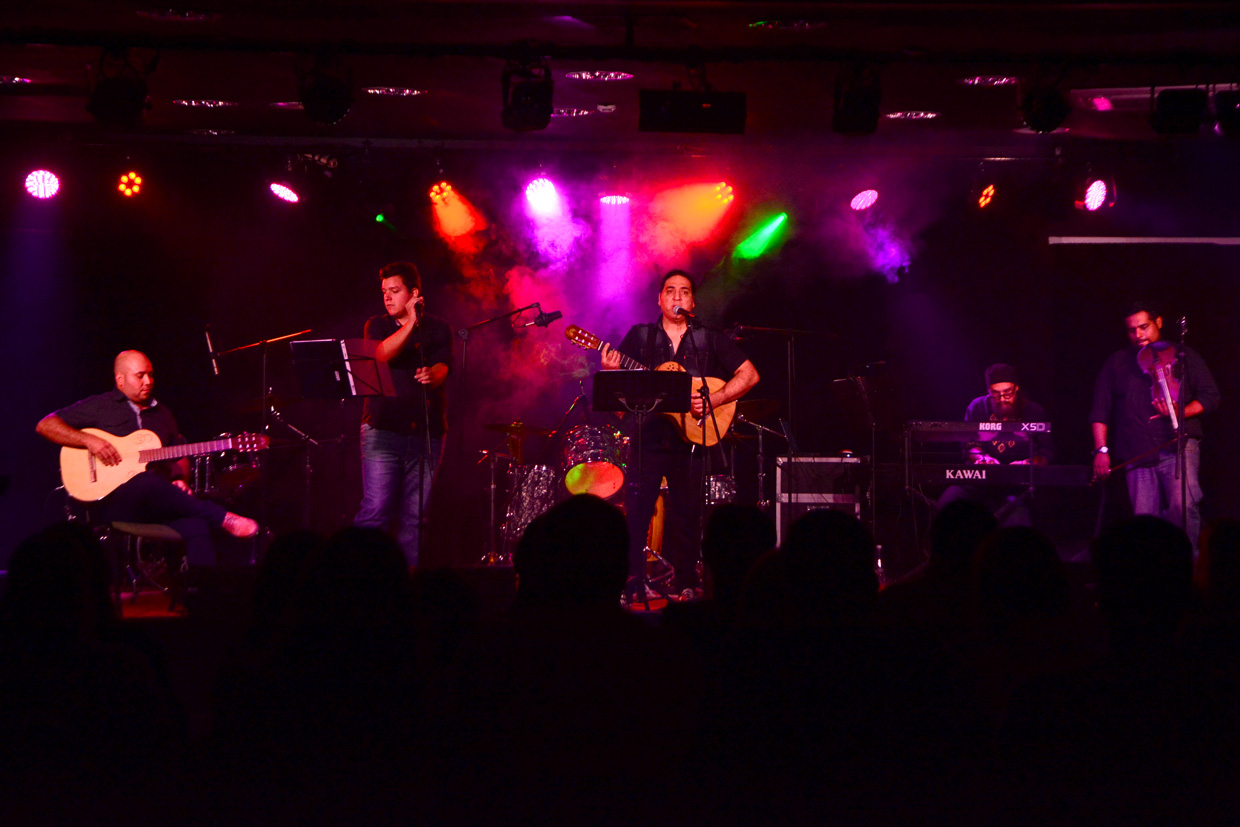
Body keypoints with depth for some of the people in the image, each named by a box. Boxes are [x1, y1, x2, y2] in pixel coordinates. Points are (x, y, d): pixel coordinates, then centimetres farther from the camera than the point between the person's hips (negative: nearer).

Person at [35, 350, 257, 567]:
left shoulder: (162, 414, 24)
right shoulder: (99, 406, 8)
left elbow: (180, 456, 30)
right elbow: (45, 425, 1)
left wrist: (179, 478, 6)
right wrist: (89, 440, -12)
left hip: (158, 504, 4)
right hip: (110, 502, -4)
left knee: (196, 525, -31)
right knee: (149, 483, -39)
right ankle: (223, 518, -33)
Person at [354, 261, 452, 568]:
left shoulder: (438, 329, 9)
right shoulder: (377, 325, 9)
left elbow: (442, 367, -8)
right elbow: (382, 354, -13)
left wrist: (431, 375, -31)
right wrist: (411, 323, -22)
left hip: (426, 433, 1)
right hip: (383, 429, -1)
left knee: (414, 516, 2)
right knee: (375, 511, -10)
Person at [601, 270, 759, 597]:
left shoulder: (710, 340, 8)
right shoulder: (639, 337, 11)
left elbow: (749, 374, 3)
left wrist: (713, 399, -10)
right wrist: (611, 372, -15)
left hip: (690, 438, 0)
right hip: (649, 436, 0)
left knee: (686, 515, 2)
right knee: (635, 512, -8)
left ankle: (685, 585, 10)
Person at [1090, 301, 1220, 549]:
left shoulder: (1184, 357, 10)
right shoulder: (1117, 363, 15)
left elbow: (1210, 396, 5)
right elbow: (1100, 409, 11)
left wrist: (1180, 413, -12)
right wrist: (1101, 449, 0)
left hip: (1179, 445, -3)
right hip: (1137, 454, 3)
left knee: (1183, 505, -23)